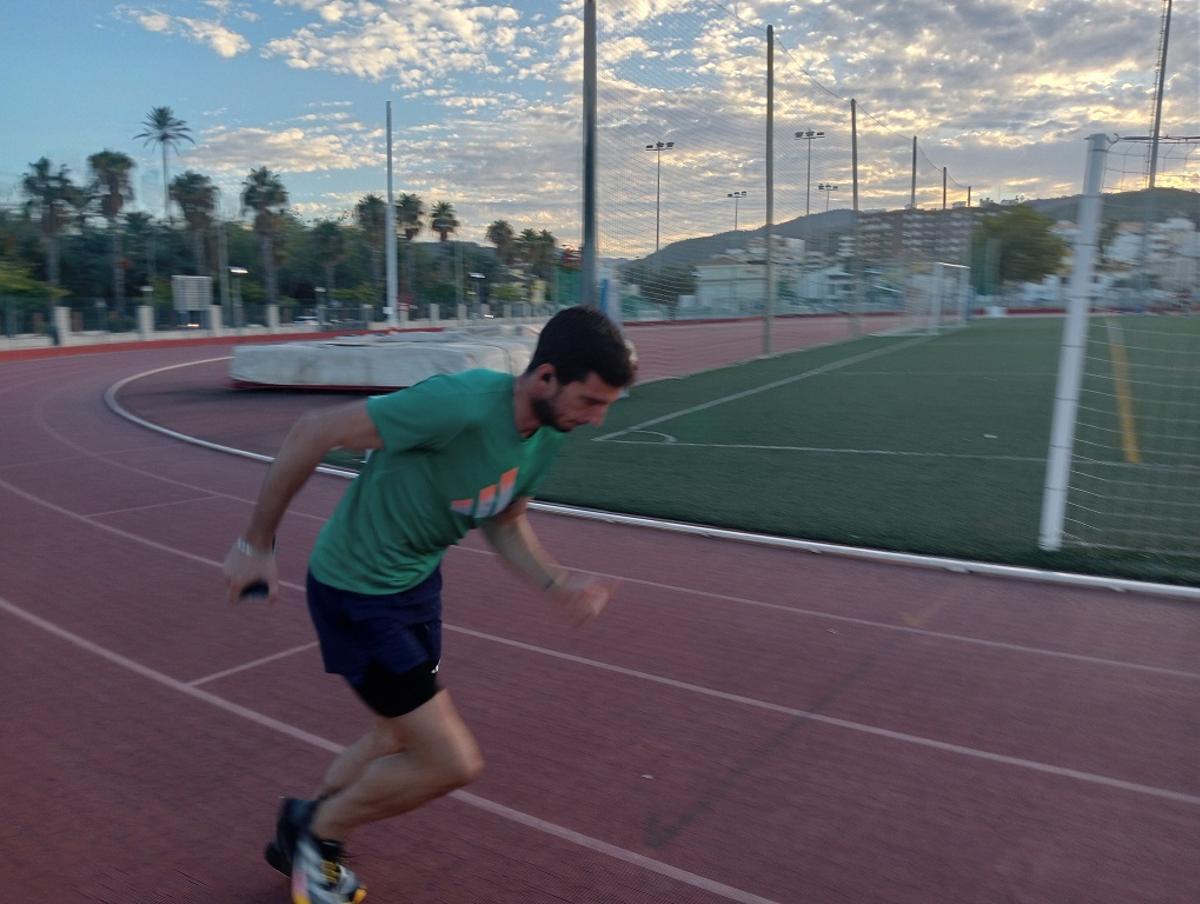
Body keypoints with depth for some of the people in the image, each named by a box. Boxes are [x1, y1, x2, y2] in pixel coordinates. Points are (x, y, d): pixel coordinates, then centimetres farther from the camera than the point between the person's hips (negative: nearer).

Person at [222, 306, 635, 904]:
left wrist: (557, 584, -9)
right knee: (455, 763, -6)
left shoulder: (548, 434, -6)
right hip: (356, 596, -8)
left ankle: (303, 840, 50)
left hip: (419, 582, 8)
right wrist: (257, 544, -16)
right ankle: (316, 826, 22)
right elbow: (313, 432, -25)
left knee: (398, 740, 23)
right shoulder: (461, 404, -33)